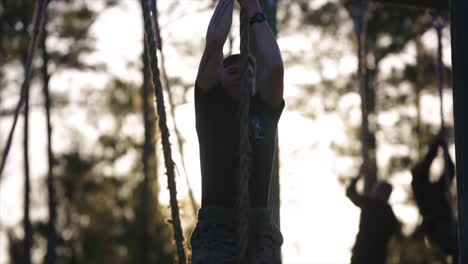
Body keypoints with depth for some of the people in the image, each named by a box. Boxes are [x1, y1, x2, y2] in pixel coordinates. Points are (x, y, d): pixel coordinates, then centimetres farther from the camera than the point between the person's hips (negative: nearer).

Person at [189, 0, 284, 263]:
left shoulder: (264, 109, 15)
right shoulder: (211, 103, 11)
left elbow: (275, 66, -3)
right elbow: (214, 42, 1)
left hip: (258, 225, 2)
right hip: (216, 225, -2)